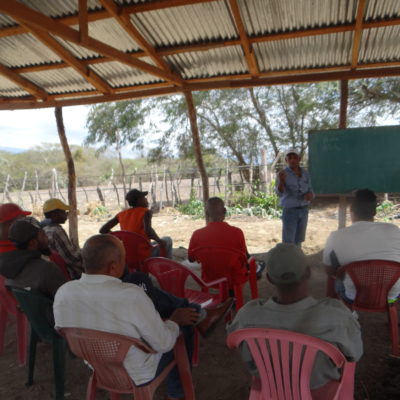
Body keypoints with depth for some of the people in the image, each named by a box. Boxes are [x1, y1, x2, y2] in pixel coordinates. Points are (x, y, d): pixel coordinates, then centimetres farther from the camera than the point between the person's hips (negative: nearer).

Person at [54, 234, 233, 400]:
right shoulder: (131, 296, -36)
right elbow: (163, 343, -24)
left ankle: (200, 315, 22)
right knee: (184, 327, 21)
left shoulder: (62, 292, -19)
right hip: (138, 375, -5)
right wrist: (175, 320, -3)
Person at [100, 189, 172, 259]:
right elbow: (148, 230, -33)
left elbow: (102, 230, 4)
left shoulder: (121, 214, 3)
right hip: (144, 255, -6)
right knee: (167, 240, 20)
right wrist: (159, 240, -15)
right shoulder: (146, 212, -13)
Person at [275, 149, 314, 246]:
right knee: (288, 242, -6)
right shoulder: (283, 174, -10)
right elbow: (280, 193, -22)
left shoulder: (305, 173, 4)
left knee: (298, 240, 13)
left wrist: (310, 195, -15)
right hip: (290, 211, -5)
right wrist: (281, 181, -42)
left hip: (304, 210, 5)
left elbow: (310, 191, 9)